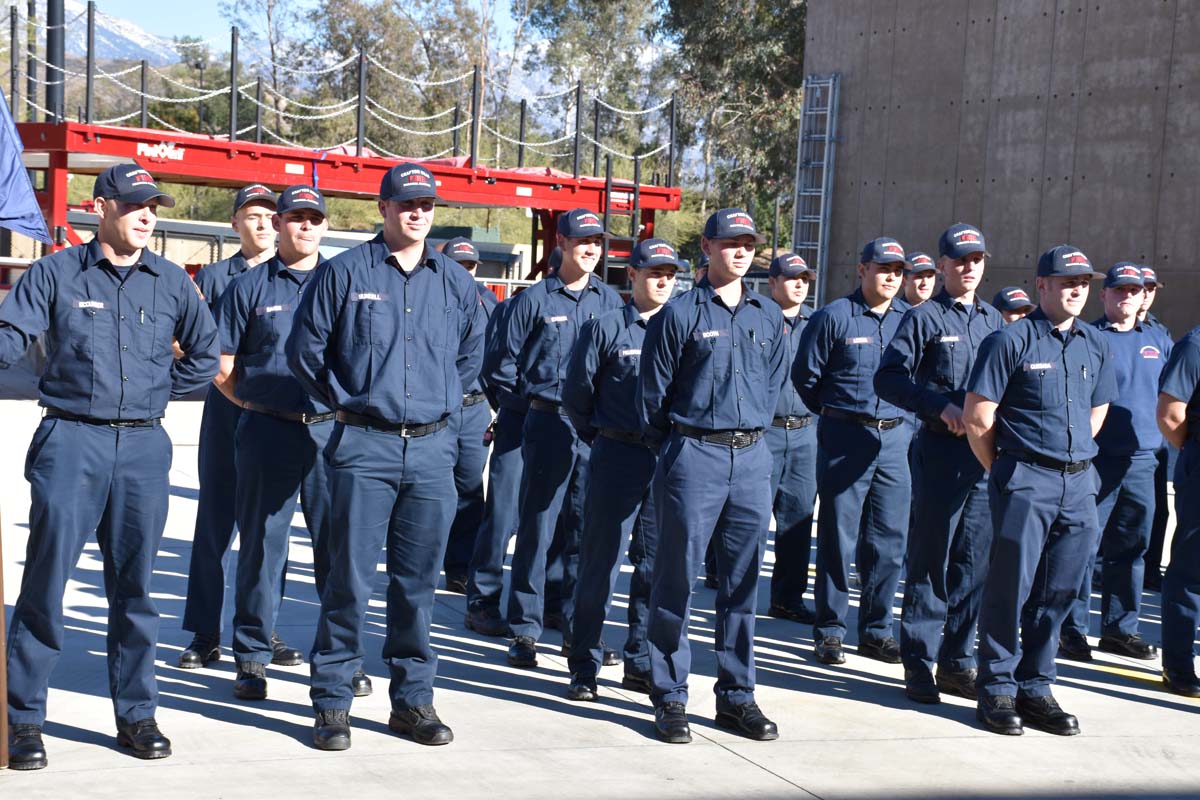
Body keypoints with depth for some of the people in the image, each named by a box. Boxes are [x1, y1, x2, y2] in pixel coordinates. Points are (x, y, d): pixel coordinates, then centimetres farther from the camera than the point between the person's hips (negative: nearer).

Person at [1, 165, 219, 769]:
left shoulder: (172, 282, 10)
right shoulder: (56, 273, 2)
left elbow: (204, 353, 20)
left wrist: (161, 392, 11)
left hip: (144, 448, 3)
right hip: (70, 441, -3)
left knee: (134, 585, 8)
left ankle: (135, 713, 17)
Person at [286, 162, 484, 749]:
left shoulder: (455, 282, 11)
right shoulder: (344, 273, 1)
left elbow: (472, 352, 24)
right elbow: (305, 350, 5)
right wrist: (345, 402, 4)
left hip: (432, 448, 3)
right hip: (364, 445, -3)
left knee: (417, 580, 8)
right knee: (351, 577, -2)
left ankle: (412, 699, 18)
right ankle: (332, 701, 9)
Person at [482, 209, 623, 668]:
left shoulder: (610, 300, 11)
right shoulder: (535, 299, 2)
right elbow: (503, 363, 5)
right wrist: (530, 394, 6)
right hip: (548, 424, -3)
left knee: (586, 531, 6)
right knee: (536, 528, -1)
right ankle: (525, 630, 6)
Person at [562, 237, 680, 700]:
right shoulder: (605, 327, 0)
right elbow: (576, 393, 4)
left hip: (669, 460, 4)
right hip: (616, 457, -3)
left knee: (656, 564, 7)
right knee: (600, 563, 0)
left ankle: (641, 664, 18)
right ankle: (584, 667, 8)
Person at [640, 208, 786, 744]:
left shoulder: (769, 317, 12)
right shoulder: (681, 314, -3)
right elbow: (653, 392, 1)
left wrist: (752, 431, 15)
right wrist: (670, 447, 7)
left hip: (752, 459, 4)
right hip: (693, 457, -4)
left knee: (742, 583, 8)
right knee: (676, 580, 0)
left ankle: (736, 695, 17)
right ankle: (669, 697, 9)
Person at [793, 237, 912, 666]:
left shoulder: (906, 321, 11)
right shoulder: (833, 317, -4)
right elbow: (805, 375, 1)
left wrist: (900, 417, 13)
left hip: (895, 437, 4)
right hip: (845, 437, -4)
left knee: (889, 539, 6)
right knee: (838, 538, 0)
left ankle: (876, 630, 17)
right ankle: (829, 631, 9)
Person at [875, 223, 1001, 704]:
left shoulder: (994, 321, 15)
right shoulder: (924, 319, -1)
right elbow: (888, 379, -8)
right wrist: (942, 406, -16)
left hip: (987, 454, 5)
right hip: (940, 451, -5)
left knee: (974, 562, 8)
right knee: (929, 561, 0)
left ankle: (956, 661, 18)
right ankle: (918, 663, 8)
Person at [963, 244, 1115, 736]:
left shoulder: (1096, 345, 12)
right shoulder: (1010, 341, -6)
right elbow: (977, 418, -6)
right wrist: (1003, 473, 0)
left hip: (1079, 483, 5)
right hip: (1024, 481, -5)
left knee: (1057, 590, 8)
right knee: (1011, 585, -2)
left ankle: (1035, 687, 18)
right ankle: (997, 689, 8)